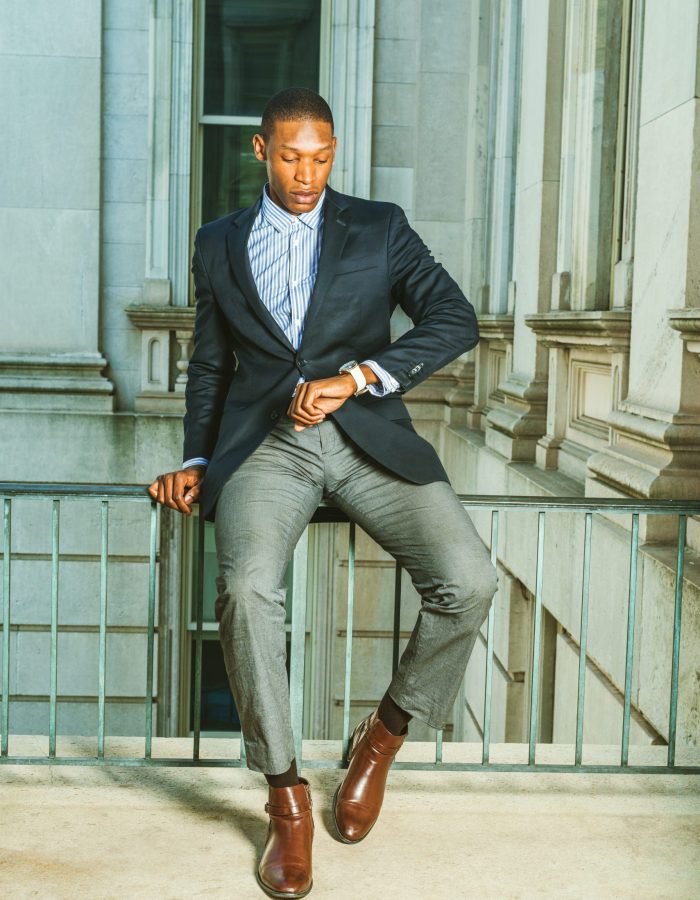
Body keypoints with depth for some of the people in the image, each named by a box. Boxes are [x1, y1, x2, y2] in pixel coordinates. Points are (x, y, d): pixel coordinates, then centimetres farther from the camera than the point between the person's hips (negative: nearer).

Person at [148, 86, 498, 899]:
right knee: (246, 589, -30)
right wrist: (196, 461, 7)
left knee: (468, 581, -23)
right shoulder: (219, 243, 16)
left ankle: (383, 735, 5)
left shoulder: (379, 227, 9)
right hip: (265, 442, 0)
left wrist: (356, 376, -16)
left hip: (368, 437, 0)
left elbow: (456, 320, -3)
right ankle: (286, 797, -12)